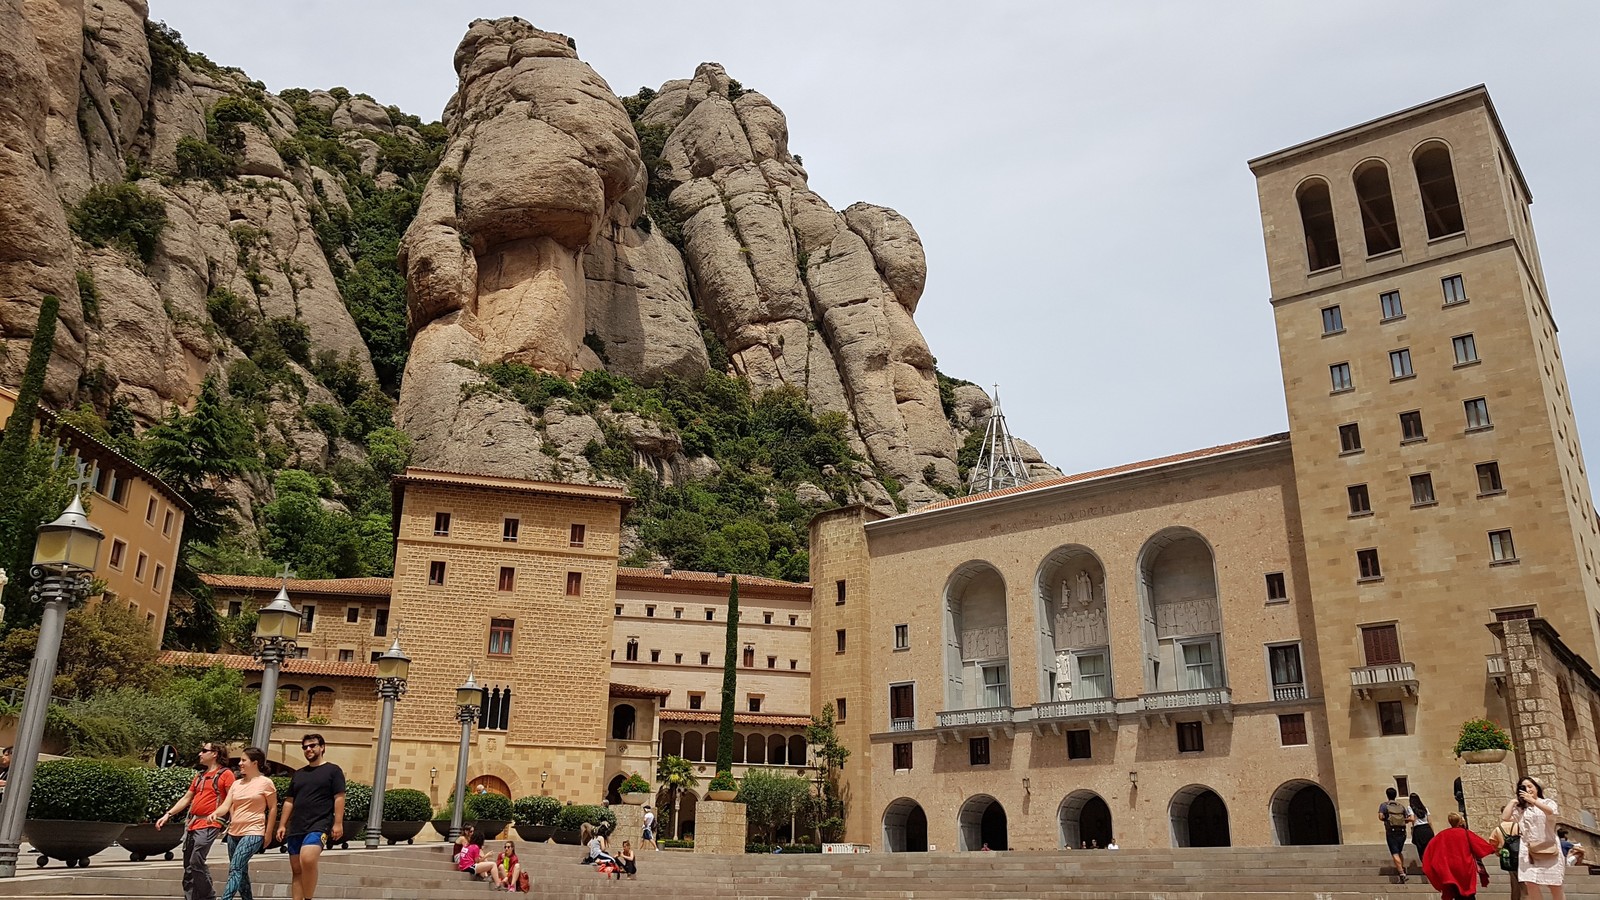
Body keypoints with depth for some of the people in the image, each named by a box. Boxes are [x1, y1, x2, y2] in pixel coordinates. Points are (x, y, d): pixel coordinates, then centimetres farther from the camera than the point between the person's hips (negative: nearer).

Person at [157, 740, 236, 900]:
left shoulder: (225, 774, -4)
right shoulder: (199, 777, 21)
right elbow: (186, 799, 23)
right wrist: (168, 815, 14)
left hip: (208, 825, -8)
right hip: (192, 824, 8)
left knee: (196, 863, -13)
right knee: (188, 865, 10)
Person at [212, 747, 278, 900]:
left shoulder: (265, 782, -5)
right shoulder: (237, 783, 12)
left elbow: (273, 808, -2)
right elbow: (226, 805, 3)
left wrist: (268, 833, -3)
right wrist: (215, 814, -19)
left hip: (253, 833, -7)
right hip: (234, 833, 7)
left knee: (235, 868, -19)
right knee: (241, 871, 11)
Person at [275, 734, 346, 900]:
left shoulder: (333, 770, 2)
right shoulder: (298, 774, 19)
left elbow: (339, 798, -4)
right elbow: (289, 801, 20)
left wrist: (338, 823, -12)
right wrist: (282, 825, 12)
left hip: (319, 825, -7)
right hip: (295, 828, 7)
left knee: (307, 860, -28)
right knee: (296, 870, 6)